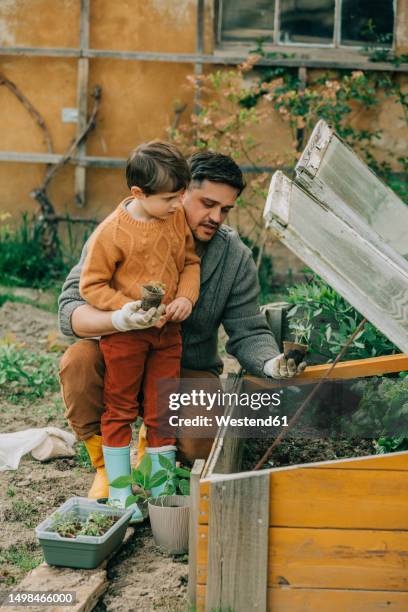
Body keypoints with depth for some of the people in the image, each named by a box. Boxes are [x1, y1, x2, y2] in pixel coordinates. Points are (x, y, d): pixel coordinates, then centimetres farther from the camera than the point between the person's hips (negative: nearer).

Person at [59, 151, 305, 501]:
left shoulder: (236, 258, -7)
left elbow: (248, 333, -6)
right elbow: (70, 310, -23)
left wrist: (272, 363, -31)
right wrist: (120, 320, -46)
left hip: (190, 372, 1)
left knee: (197, 451, -25)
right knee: (78, 361, -33)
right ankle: (106, 465, -6)